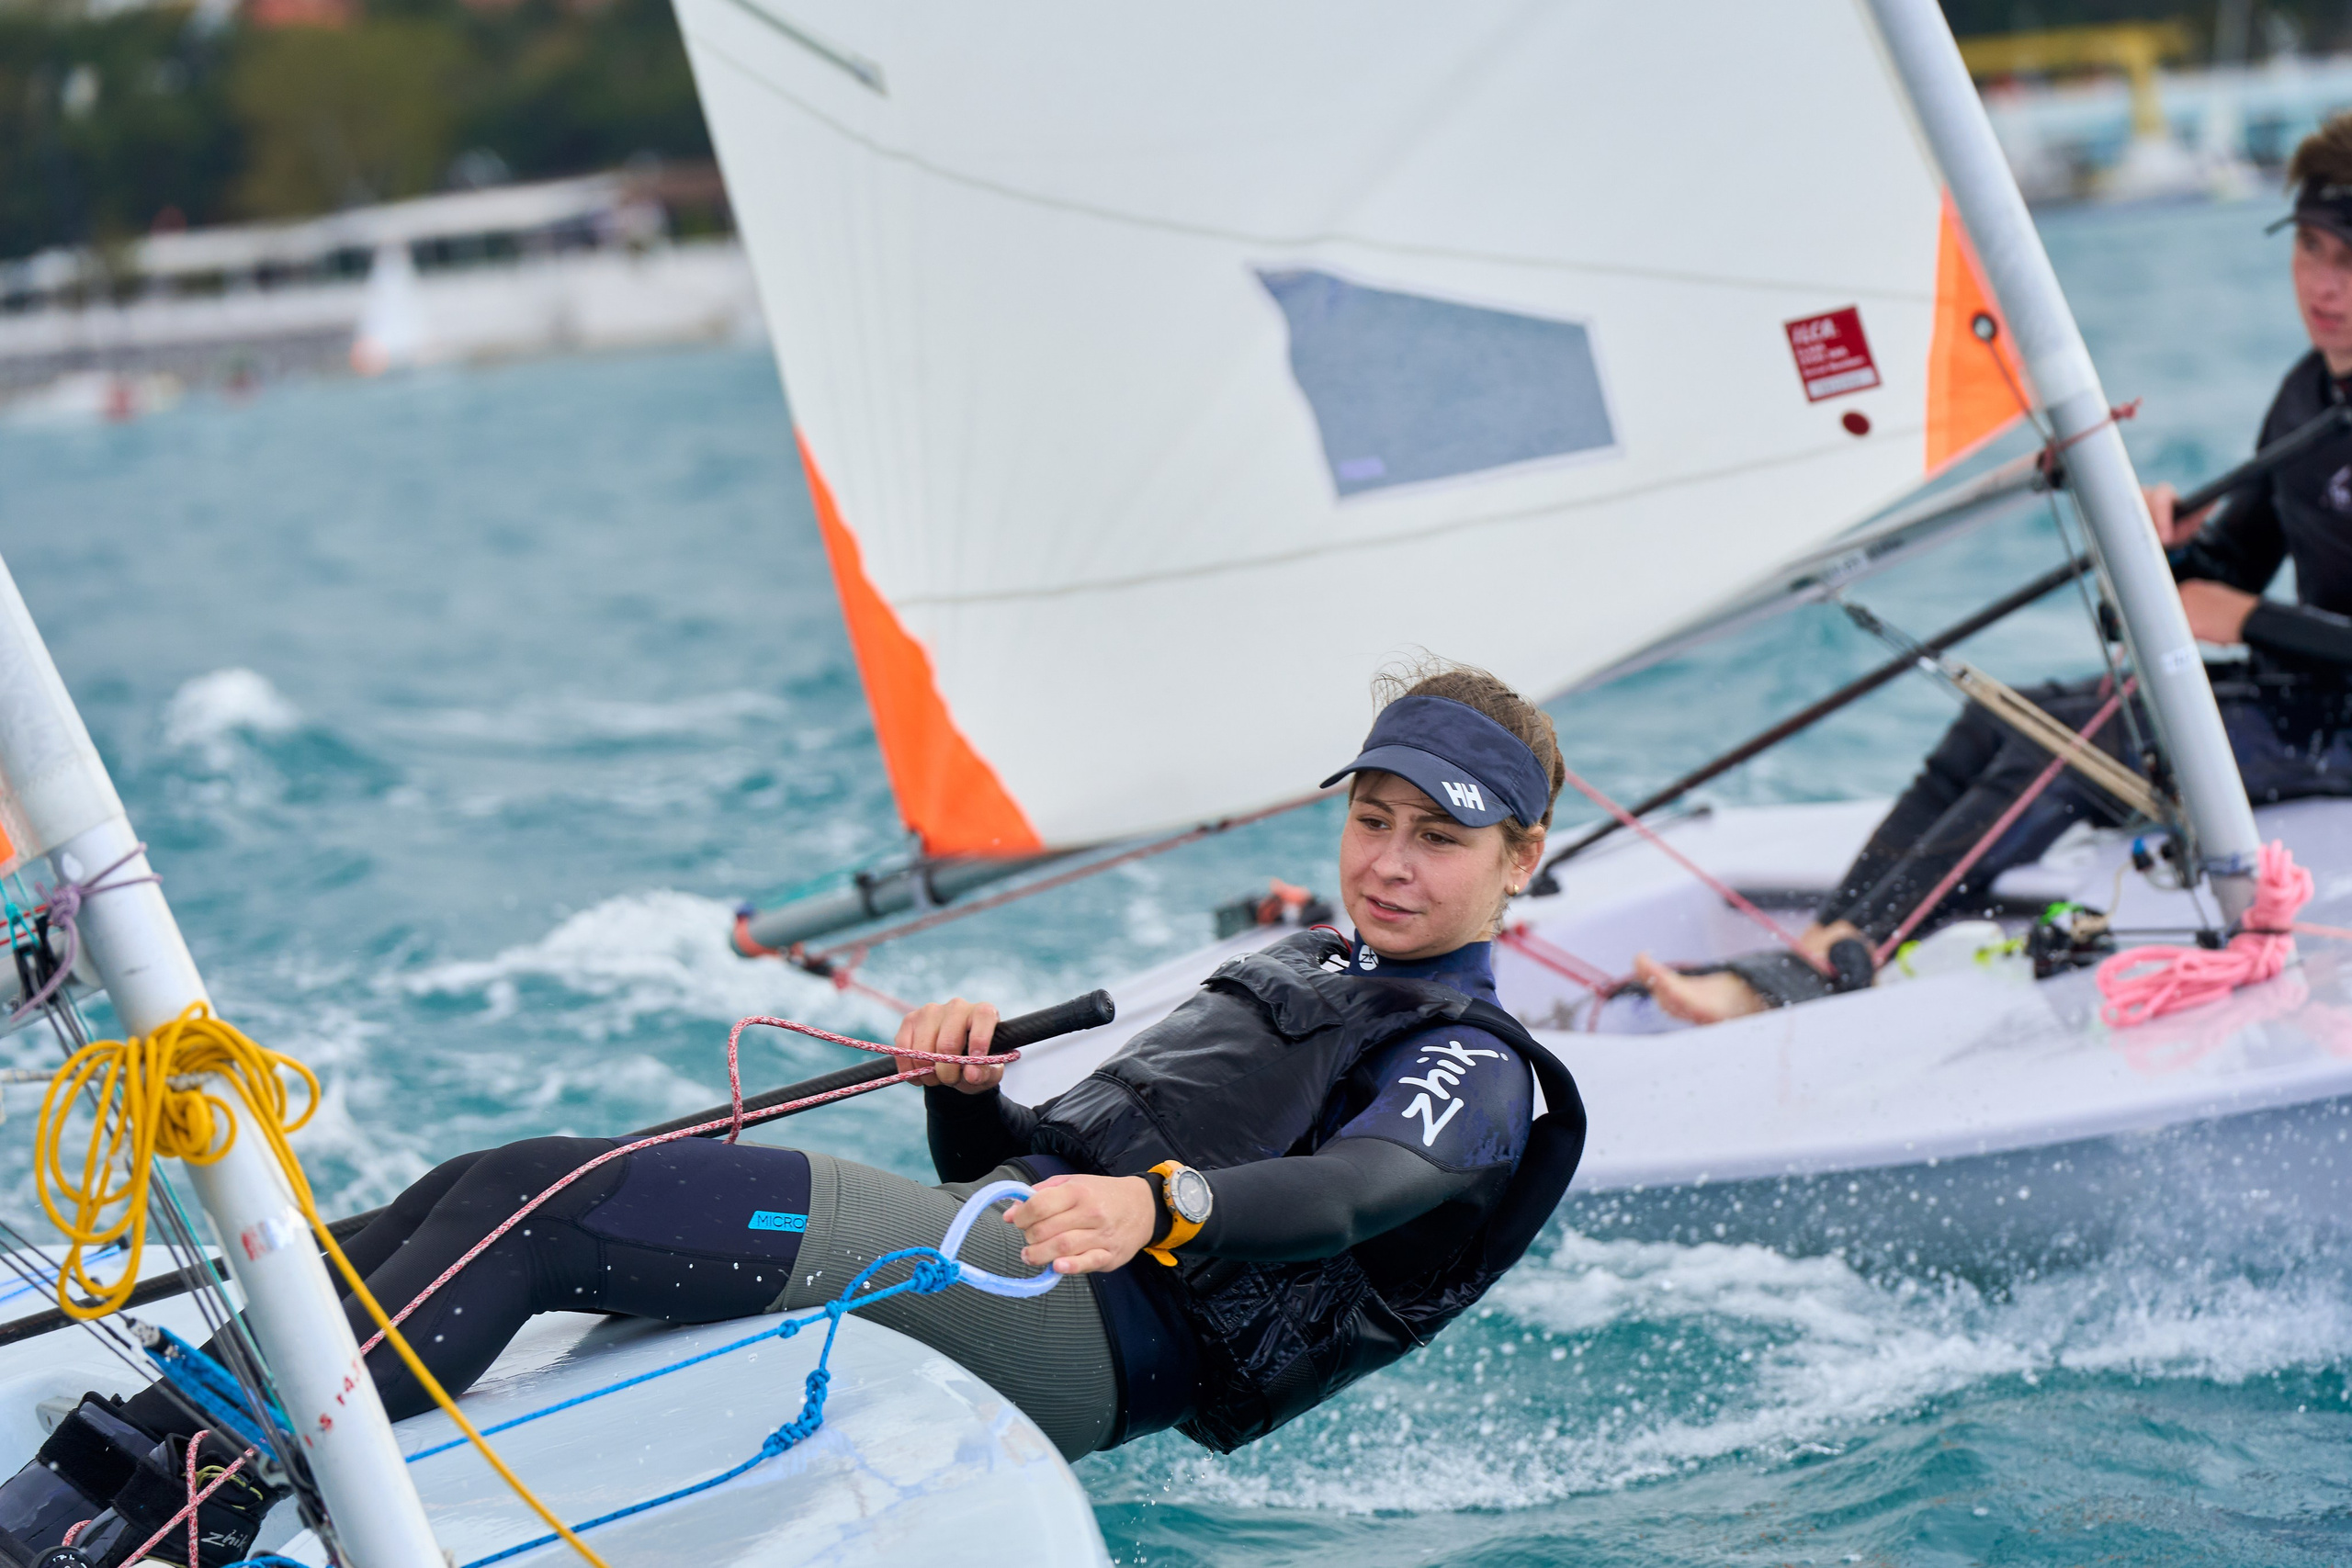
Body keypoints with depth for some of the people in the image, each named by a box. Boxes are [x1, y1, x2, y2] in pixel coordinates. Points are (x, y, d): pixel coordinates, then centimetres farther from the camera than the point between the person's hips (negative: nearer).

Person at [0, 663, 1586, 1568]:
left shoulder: (1474, 1070, 8)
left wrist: (1160, 1206, -37)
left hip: (1083, 1327, -8)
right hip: (977, 1270, 8)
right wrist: (969, 1085, 7)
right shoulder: (1297, 972, 32)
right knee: (475, 1198, -9)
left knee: (533, 1202, -23)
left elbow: (1356, 1192, -17)